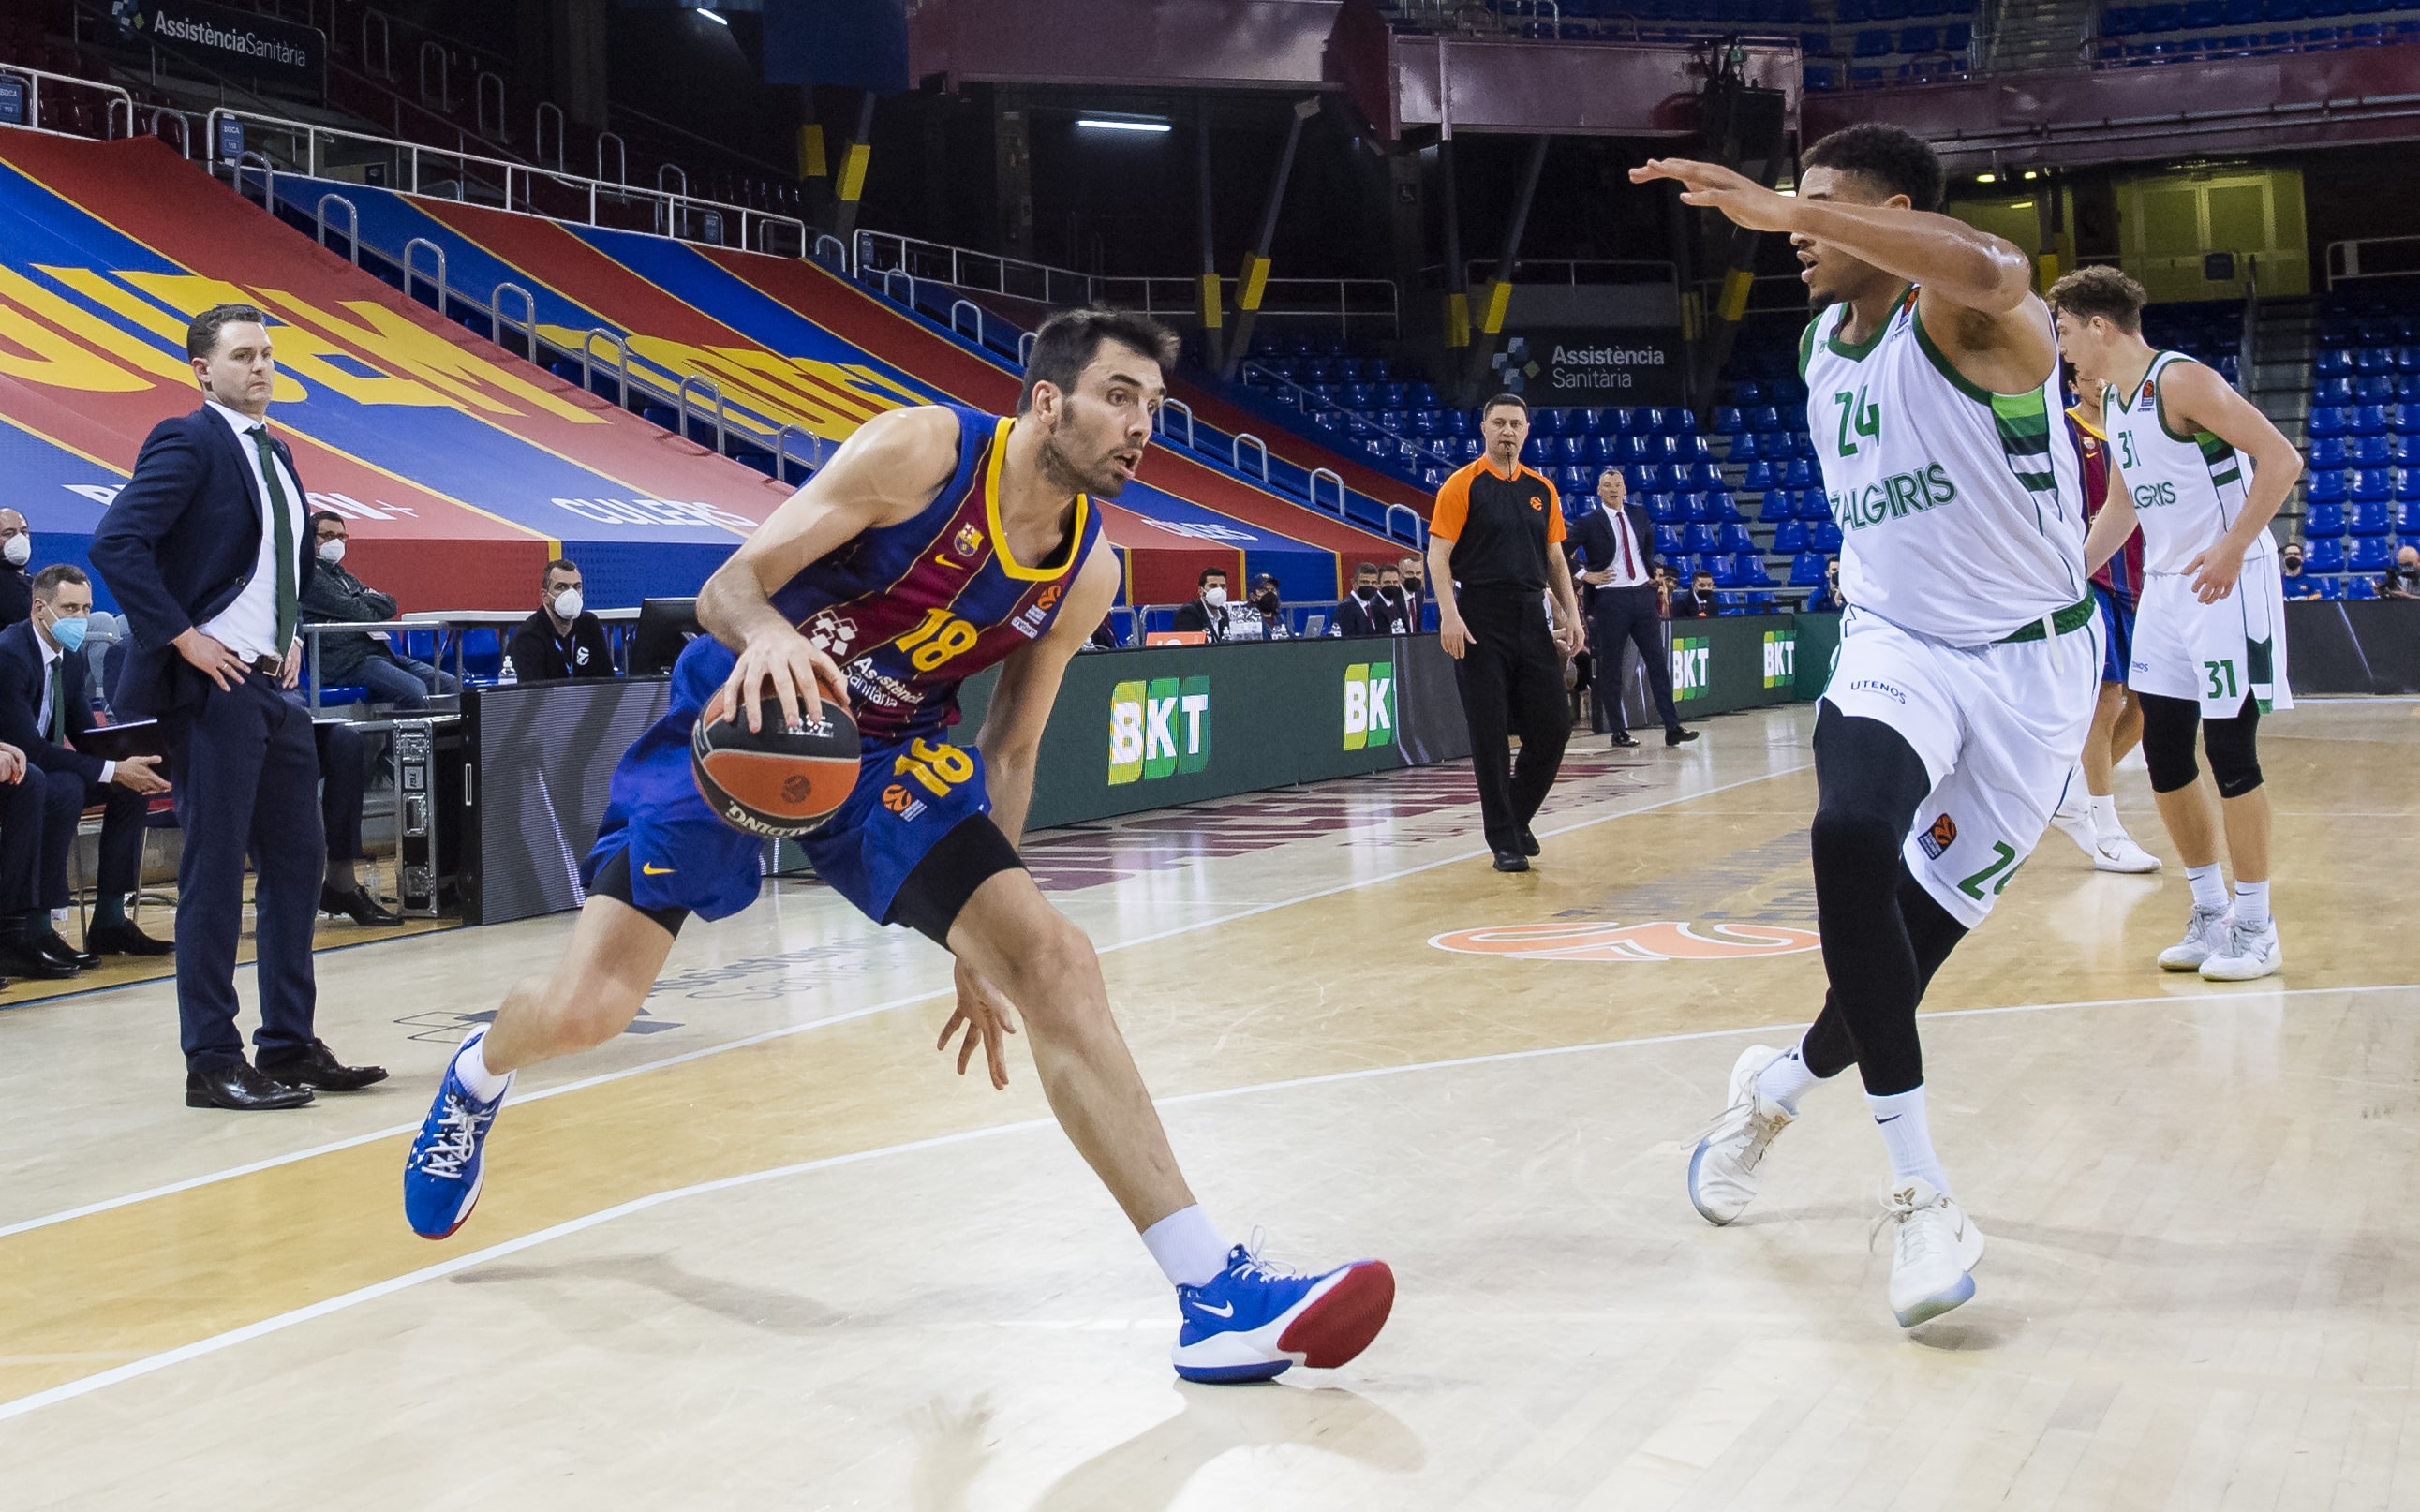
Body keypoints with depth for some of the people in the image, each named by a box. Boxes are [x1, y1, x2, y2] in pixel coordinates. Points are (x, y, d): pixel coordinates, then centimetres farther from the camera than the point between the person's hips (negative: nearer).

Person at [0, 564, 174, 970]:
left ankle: (109, 921, -1)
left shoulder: (72, 658, 5)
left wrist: (130, 765, -17)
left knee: (133, 785, -4)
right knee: (65, 788, -34)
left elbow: (87, 735, 5)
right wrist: (111, 770, -32)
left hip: (44, 770, 9)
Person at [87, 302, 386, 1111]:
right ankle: (213, 1064, 3)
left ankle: (291, 1045, 20)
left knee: (295, 863, 11)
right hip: (213, 687, -9)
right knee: (215, 874, -4)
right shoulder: (187, 442, -10)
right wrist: (183, 637, -20)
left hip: (276, 688, 9)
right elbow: (116, 542, -21)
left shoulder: (276, 454, 16)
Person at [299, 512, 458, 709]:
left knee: (451, 685, -7)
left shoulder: (346, 576, 27)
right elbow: (353, 611, -10)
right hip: (347, 662, -9)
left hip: (381, 652, 9)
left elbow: (389, 605, 14)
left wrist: (361, 600, -3)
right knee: (415, 691, -31)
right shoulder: (310, 576, 1)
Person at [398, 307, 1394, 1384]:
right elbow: (727, 587, -19)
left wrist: (983, 943, 9)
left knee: (1052, 958, -16)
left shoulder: (1087, 575, -3)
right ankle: (479, 1075, 32)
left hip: (891, 757, 4)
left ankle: (1215, 1292, -18)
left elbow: (1010, 751, 8)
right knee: (579, 1012, -11)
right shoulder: (922, 451, -20)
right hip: (743, 720, -3)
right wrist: (766, 633, -44)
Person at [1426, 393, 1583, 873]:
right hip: (1480, 621, -5)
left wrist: (1571, 613, 5)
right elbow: (1438, 554, -8)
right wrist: (1449, 614, -19)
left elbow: (1554, 558, 16)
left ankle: (1518, 816, 23)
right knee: (1489, 733, -3)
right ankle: (1504, 840, 5)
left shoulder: (1542, 489, 12)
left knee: (1553, 724, 2)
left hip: (1531, 617, 5)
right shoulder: (1462, 486, -3)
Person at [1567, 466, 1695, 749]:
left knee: (1658, 662, 0)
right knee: (1610, 667, 2)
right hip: (1610, 598, -4)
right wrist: (1585, 575, -11)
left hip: (1643, 595, 4)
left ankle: (1672, 727, 0)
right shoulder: (1589, 522, -6)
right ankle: (1618, 731, 10)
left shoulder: (1638, 514, 9)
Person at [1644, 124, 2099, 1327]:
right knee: (1851, 837, -28)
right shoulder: (1820, 344, 6)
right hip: (1894, 647, 4)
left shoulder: (1966, 322, -17)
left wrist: (1782, 208, -46)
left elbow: (1997, 276, -44)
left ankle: (1784, 1080, 35)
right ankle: (1920, 1194, -22)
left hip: (2027, 661, -4)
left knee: (1918, 929, 0)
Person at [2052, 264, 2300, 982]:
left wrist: (2232, 548, -28)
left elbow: (2281, 459, -21)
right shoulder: (2111, 403, 12)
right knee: (2164, 753, 8)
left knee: (2229, 752, -6)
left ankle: (2256, 927, 5)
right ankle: (2211, 912, 19)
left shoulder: (2182, 381, -15)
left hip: (2227, 584, -9)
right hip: (2164, 587, 9)